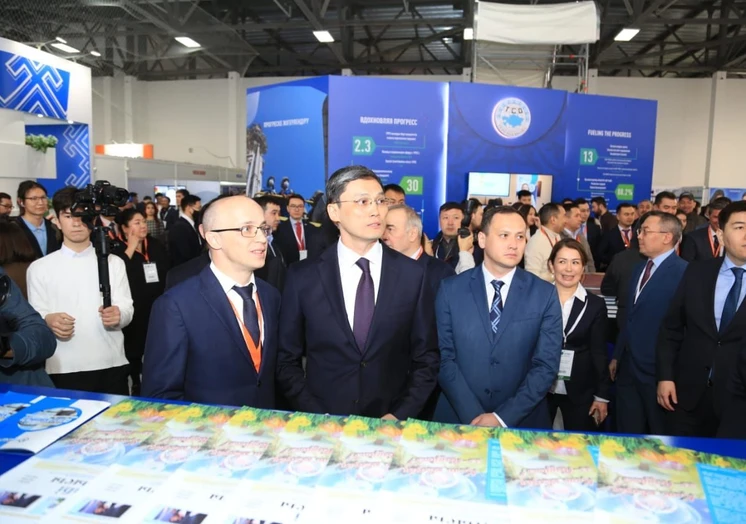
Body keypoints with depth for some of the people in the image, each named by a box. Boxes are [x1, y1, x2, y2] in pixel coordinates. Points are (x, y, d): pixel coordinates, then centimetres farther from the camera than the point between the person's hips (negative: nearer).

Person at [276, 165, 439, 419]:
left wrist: (400, 415, -9)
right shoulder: (302, 276, -6)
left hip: (391, 425, 1)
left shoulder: (413, 274, -5)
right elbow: (287, 360, -1)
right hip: (323, 425, 0)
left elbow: (427, 358, 0)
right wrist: (316, 417, -10)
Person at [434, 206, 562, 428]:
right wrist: (473, 416, -14)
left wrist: (503, 417, -14)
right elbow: (444, 357, -6)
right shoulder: (451, 289, -4)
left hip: (521, 422, 0)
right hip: (459, 420, 0)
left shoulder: (545, 294, -4)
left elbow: (547, 365, -7)